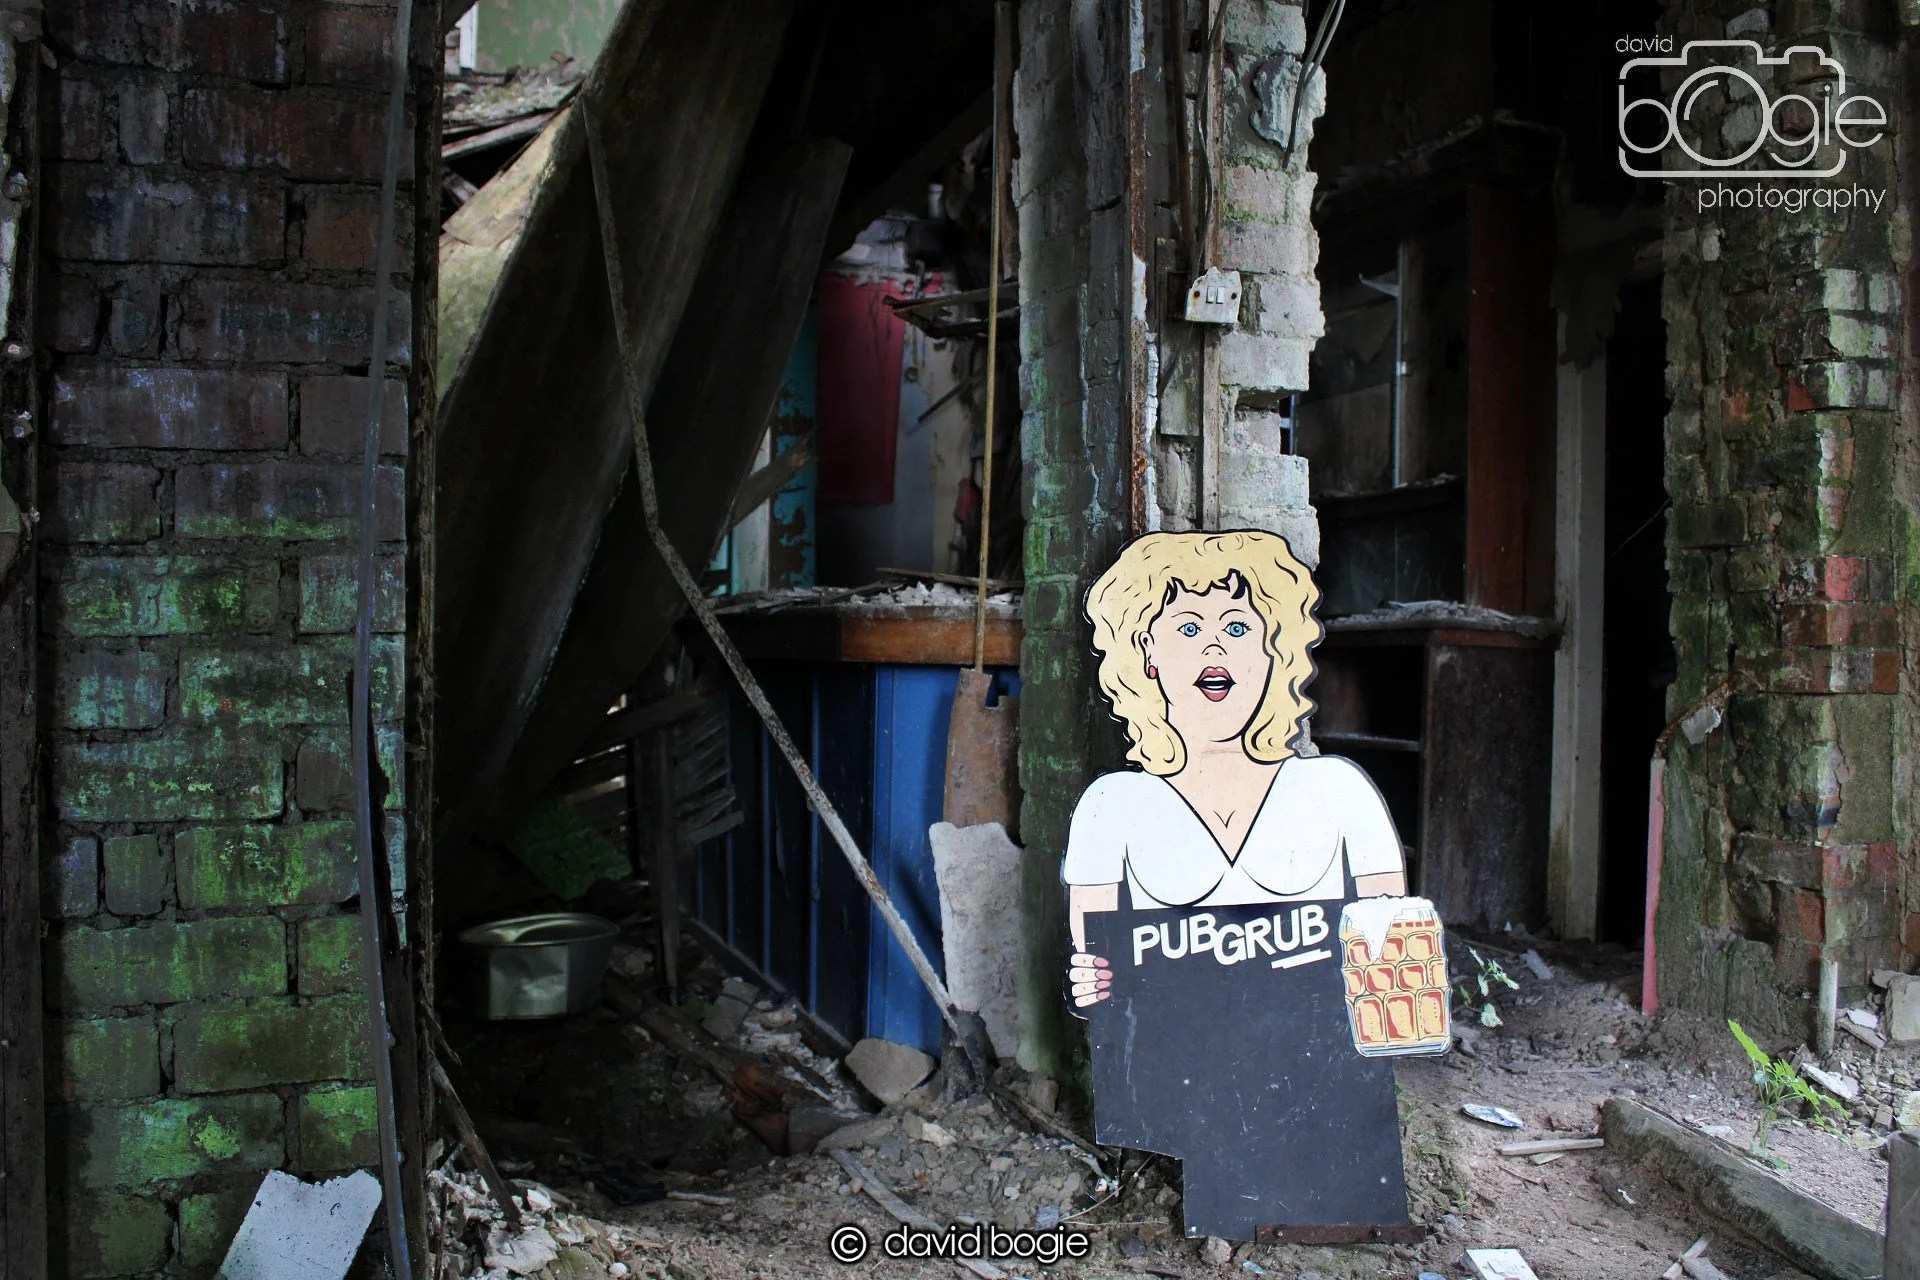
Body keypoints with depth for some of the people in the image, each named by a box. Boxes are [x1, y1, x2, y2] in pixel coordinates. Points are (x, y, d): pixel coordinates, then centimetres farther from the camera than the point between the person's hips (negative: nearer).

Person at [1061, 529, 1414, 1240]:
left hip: (1330, 1104, 1)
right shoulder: (1113, 805, 5)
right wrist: (1087, 988, -14)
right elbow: (1086, 968, 7)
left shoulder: (1336, 787, 6)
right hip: (1174, 1114, 0)